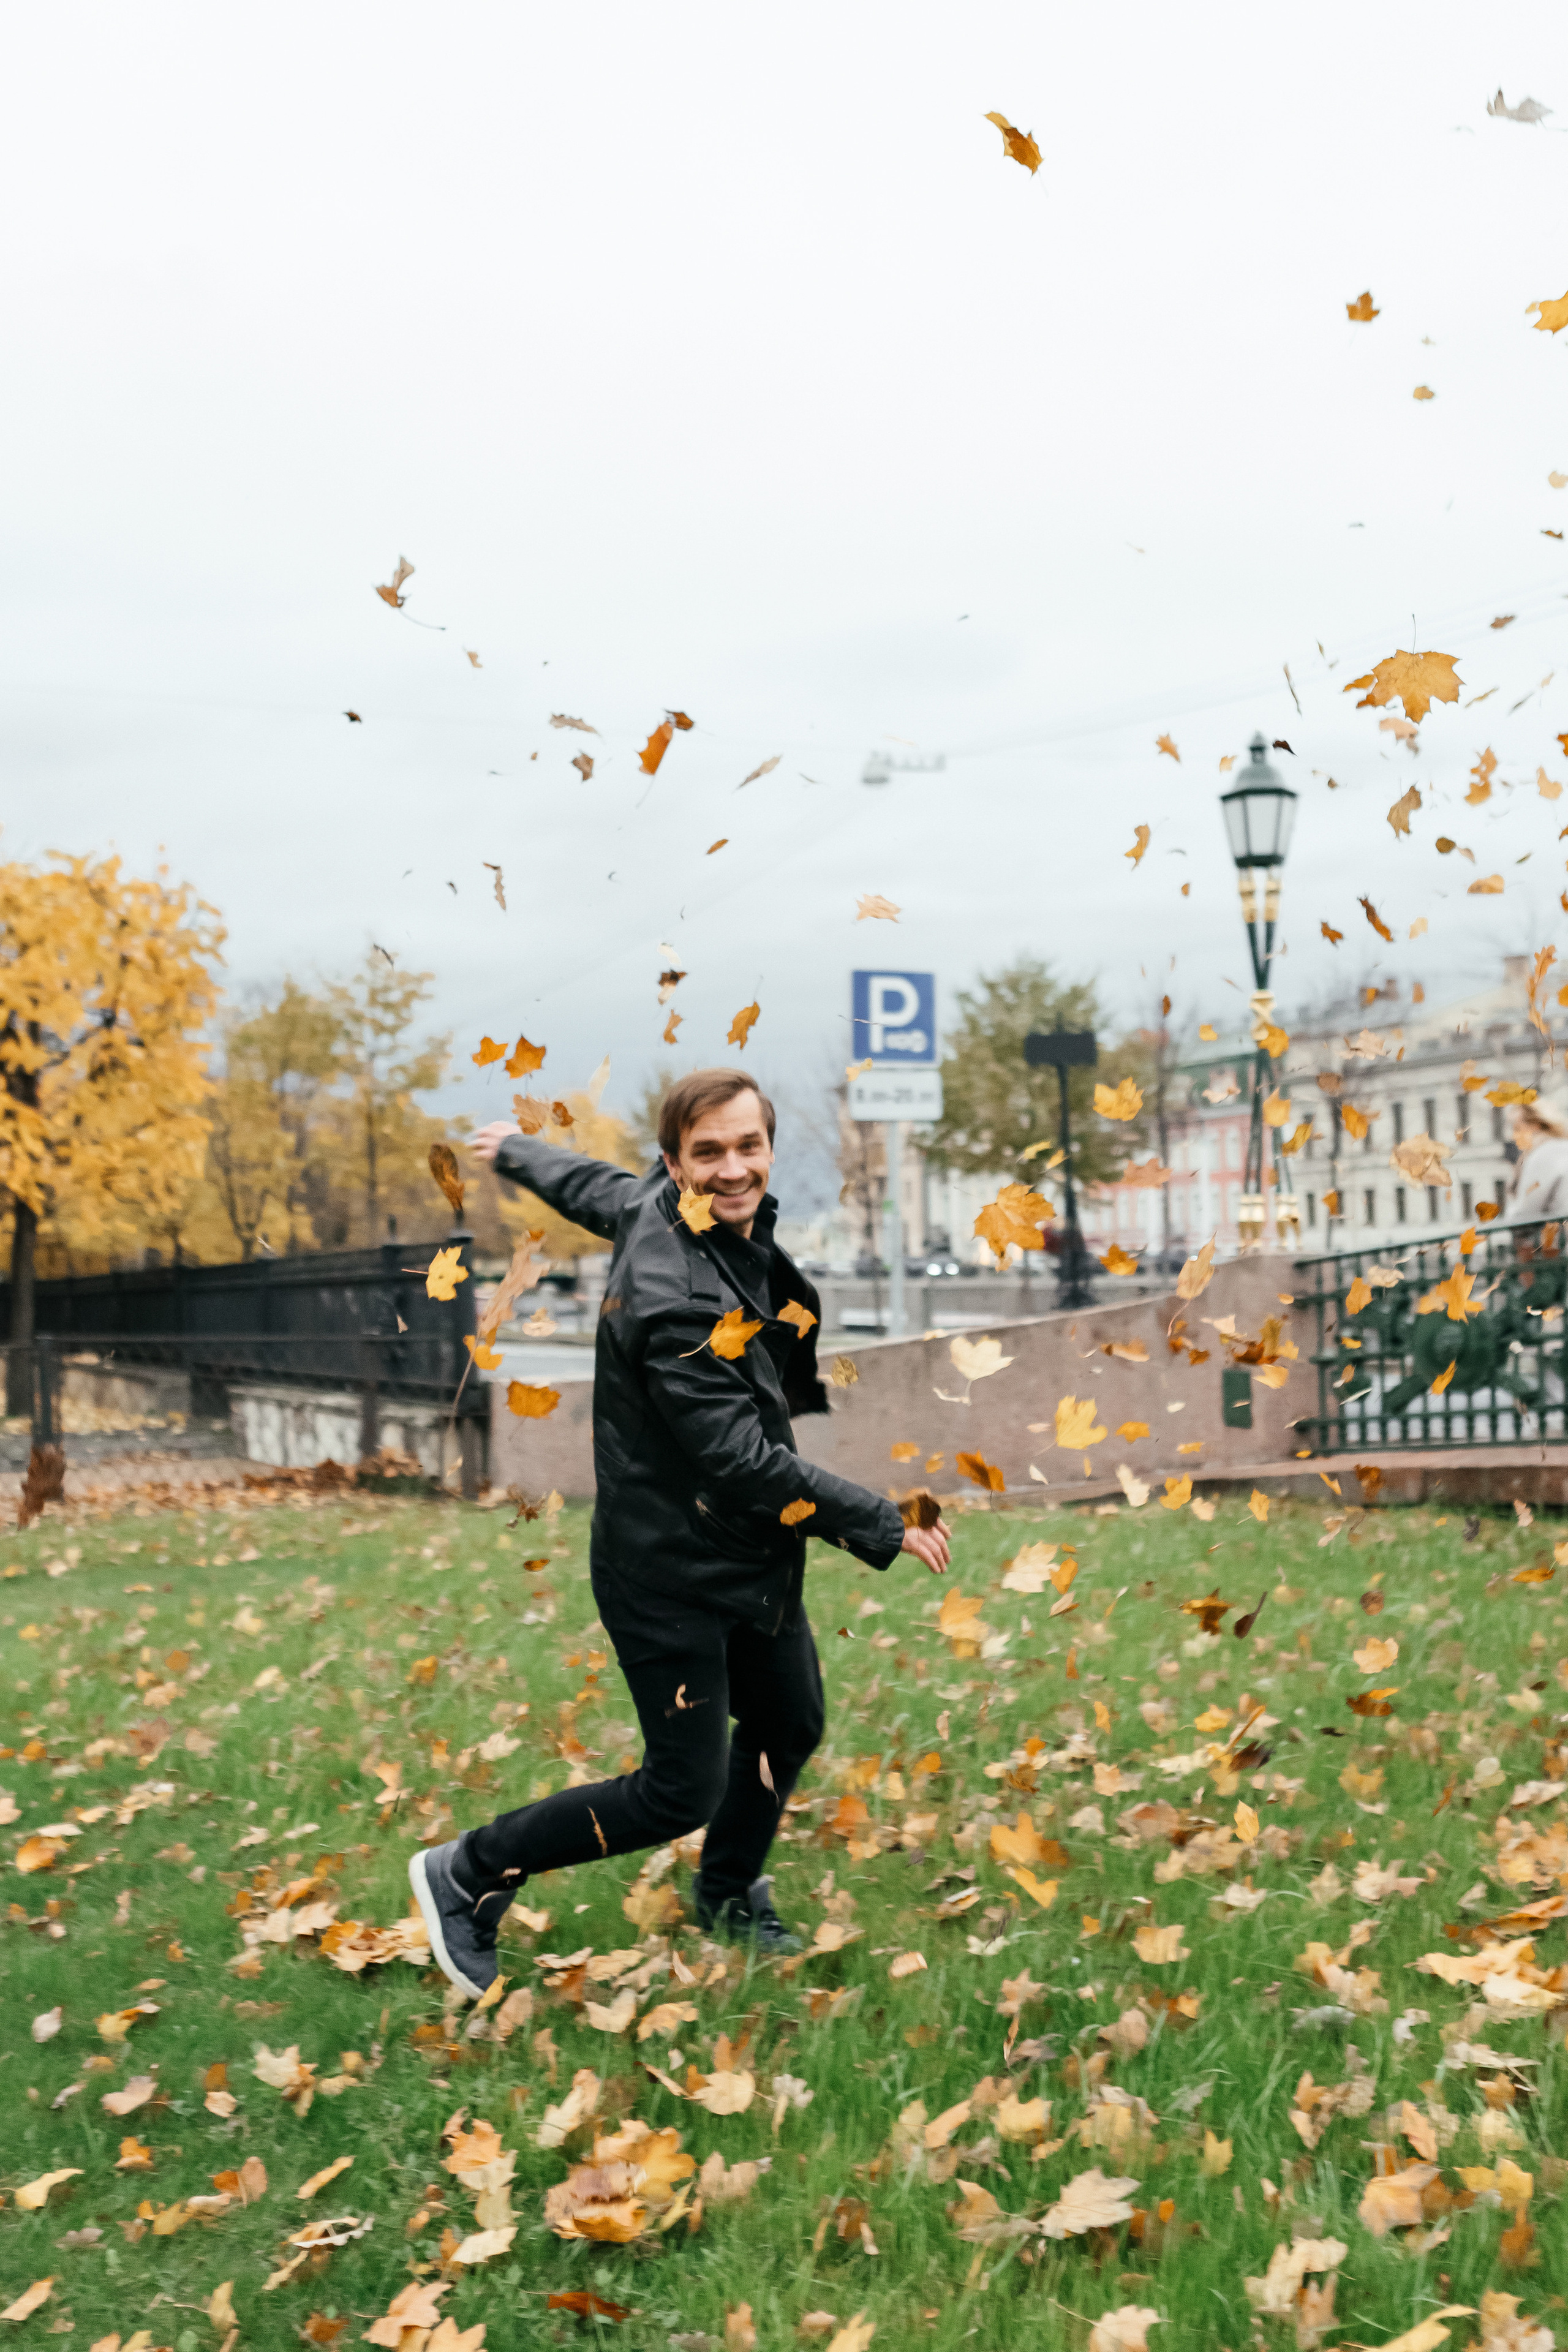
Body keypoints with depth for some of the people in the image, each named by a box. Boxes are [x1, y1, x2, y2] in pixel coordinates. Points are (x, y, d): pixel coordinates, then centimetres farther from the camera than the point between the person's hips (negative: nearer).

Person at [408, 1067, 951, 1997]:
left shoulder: (654, 1203, -3)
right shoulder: (673, 1298, -30)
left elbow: (590, 1184, 19)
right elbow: (743, 1459, -28)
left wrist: (516, 1149, 41)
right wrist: (884, 1525, -20)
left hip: (753, 1552, 10)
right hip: (674, 1572, -10)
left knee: (789, 1726, 22)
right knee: (683, 1792, -3)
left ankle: (731, 1900, 47)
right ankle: (469, 1876, 14)